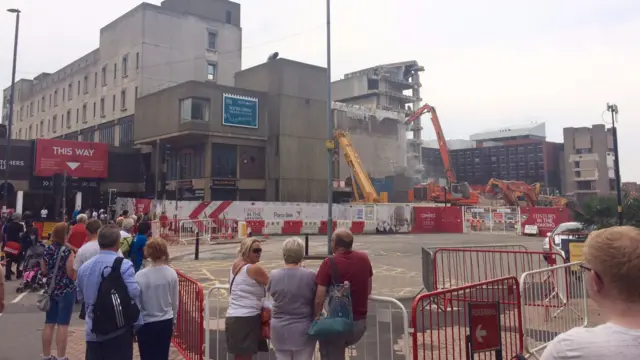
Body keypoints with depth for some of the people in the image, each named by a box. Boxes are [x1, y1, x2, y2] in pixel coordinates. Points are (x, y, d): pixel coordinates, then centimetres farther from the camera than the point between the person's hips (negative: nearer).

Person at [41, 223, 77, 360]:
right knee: (62, 325, -1)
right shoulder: (67, 252, -17)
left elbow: (43, 271, 13)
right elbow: (72, 275, -16)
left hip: (50, 289, 7)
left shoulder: (47, 250, 3)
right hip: (66, 291, -7)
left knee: (49, 323, 13)